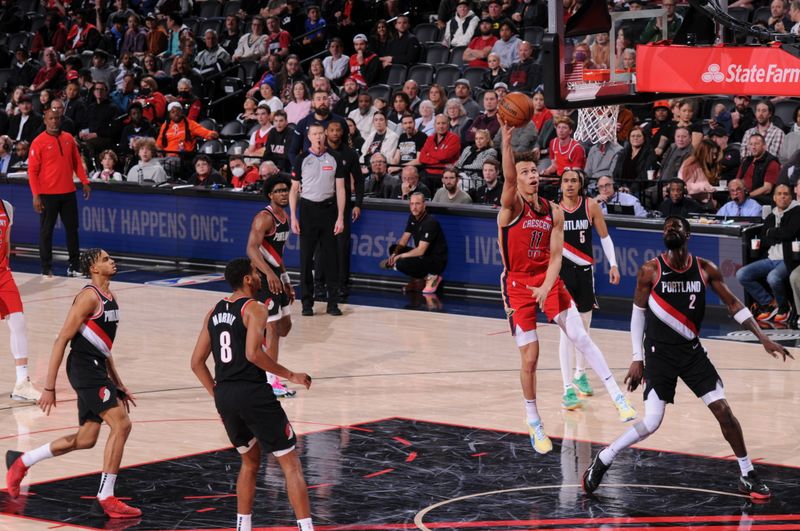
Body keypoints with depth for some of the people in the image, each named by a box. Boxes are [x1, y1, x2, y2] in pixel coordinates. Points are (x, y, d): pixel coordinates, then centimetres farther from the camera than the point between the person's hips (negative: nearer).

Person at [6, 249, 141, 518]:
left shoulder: (109, 298, 16)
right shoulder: (89, 297, -13)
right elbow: (62, 340, -15)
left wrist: (118, 385, 22)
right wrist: (49, 387, -17)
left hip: (96, 370, 10)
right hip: (84, 367, -10)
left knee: (85, 439, 13)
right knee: (121, 424, -15)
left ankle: (22, 462, 27)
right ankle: (106, 498, -10)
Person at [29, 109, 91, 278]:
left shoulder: (68, 138, 7)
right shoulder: (39, 142, -7)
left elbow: (77, 162, 15)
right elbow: (32, 170, -7)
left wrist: (84, 182, 5)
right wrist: (36, 196, -14)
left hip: (68, 192, 4)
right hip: (48, 194, -4)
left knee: (72, 228, 6)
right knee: (46, 231, 2)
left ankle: (73, 266, 13)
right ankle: (46, 269, 8)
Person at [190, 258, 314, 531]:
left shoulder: (214, 312, 14)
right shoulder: (254, 309, -7)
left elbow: (197, 362, 15)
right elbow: (253, 353, -21)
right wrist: (289, 375, -12)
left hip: (224, 396, 7)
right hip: (253, 394, -7)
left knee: (250, 461, 26)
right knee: (291, 464, -1)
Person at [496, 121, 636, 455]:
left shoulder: (554, 213, 2)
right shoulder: (511, 207, -10)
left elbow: (555, 256, -3)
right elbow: (508, 179, -31)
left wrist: (547, 287, -21)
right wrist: (507, 141, -46)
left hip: (549, 282, 3)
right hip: (518, 286, -3)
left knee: (580, 337, -11)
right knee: (530, 358, -1)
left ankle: (617, 397, -11)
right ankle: (534, 423, 16)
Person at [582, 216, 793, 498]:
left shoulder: (705, 269, -2)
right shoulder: (650, 271, -10)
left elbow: (734, 305, 4)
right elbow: (638, 313, 0)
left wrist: (764, 339, -2)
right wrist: (637, 359, -2)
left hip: (692, 351, 3)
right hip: (659, 353, -3)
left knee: (723, 411, -3)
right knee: (651, 423, -11)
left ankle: (748, 476, 9)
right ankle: (602, 460, 9)